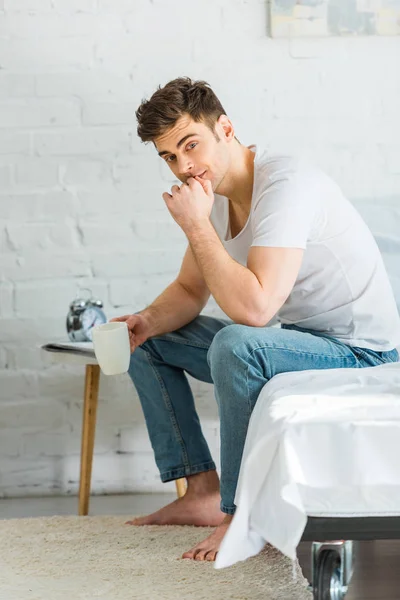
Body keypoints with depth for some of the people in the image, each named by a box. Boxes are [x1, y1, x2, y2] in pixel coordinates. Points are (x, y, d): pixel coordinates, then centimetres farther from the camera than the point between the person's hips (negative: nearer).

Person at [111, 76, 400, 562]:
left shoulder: (285, 184, -25)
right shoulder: (213, 190, 3)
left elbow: (254, 308, -35)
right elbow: (189, 290, 15)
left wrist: (197, 226, -26)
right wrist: (148, 320, -7)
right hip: (298, 341, 10)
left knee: (235, 345, -37)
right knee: (147, 342, 9)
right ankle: (202, 491, 5)